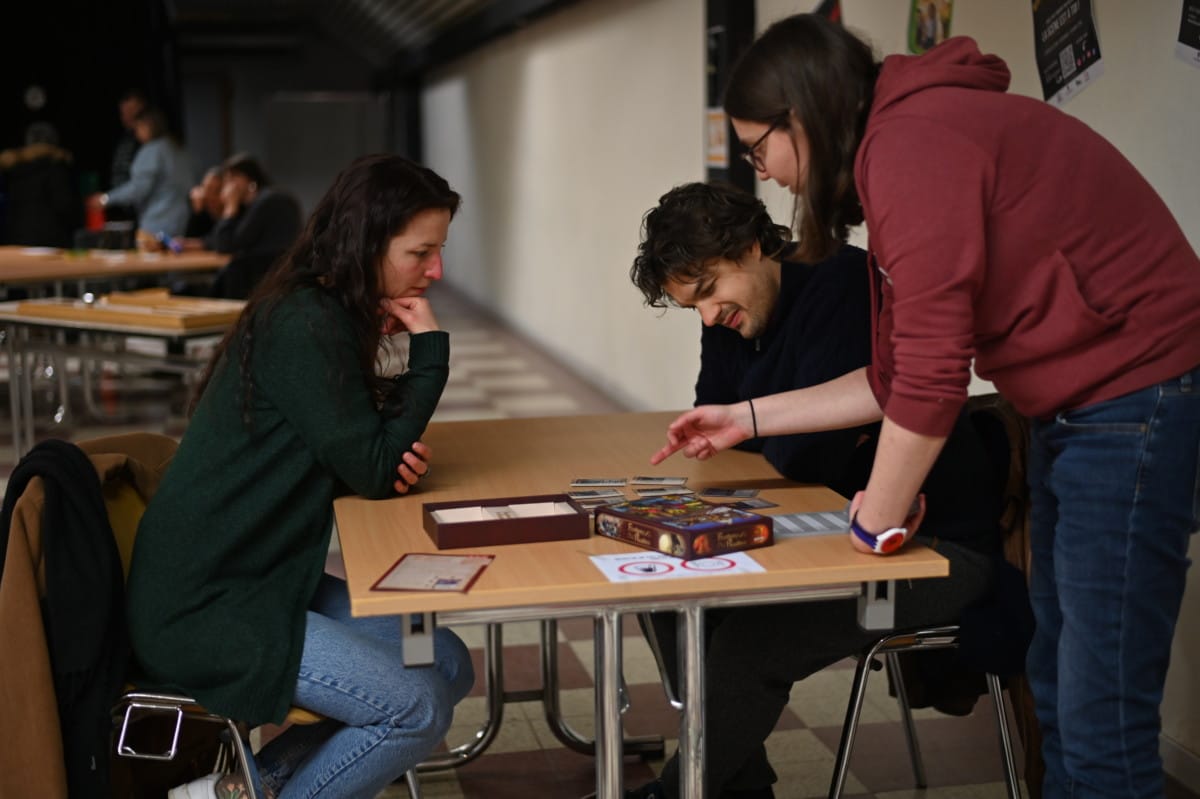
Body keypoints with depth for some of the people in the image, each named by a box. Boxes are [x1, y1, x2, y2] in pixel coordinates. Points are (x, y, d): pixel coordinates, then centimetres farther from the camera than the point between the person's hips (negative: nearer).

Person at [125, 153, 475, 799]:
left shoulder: (327, 315, 10)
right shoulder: (302, 329, -19)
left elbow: (350, 461, 15)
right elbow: (373, 470, -16)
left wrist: (397, 462, -7)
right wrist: (429, 351, -11)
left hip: (264, 580, 10)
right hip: (201, 611, -10)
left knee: (448, 665, 4)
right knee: (418, 710, -15)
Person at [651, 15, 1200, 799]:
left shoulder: (910, 146, -17)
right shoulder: (904, 146, 14)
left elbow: (934, 374, -20)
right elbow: (899, 375, 16)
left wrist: (876, 522, -5)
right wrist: (749, 418, 21)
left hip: (1135, 409, -10)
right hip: (1075, 410, 10)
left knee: (1102, 719, -4)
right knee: (1058, 686, 16)